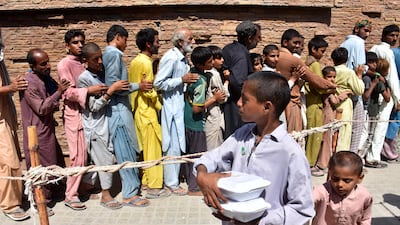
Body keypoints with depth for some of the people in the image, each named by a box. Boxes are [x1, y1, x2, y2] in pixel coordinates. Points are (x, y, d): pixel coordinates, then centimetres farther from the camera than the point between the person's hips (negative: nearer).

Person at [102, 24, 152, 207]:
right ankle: (129, 194, 4)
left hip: (120, 109, 10)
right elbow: (113, 84, -21)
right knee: (126, 152, -4)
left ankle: (132, 185, 28)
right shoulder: (114, 54, -12)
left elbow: (114, 82, 13)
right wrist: (137, 86, -14)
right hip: (118, 110, -10)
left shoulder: (110, 54, 17)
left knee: (127, 151, 16)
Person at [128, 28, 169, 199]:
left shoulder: (135, 61, 11)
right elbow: (149, 91, -20)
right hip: (147, 112, -9)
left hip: (138, 110, 9)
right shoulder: (146, 63, -17)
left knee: (145, 148, 16)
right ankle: (154, 187, 6)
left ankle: (145, 180, 25)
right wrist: (161, 106, -9)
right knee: (153, 149, -2)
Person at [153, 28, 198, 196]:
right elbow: (158, 83, -19)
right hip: (172, 105, -9)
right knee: (173, 145, -1)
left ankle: (172, 178, 30)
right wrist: (182, 80, -21)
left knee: (179, 144, 16)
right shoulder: (170, 57, -16)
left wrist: (189, 80, 6)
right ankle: (172, 183, 12)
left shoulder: (183, 58, 12)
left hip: (181, 104, 9)